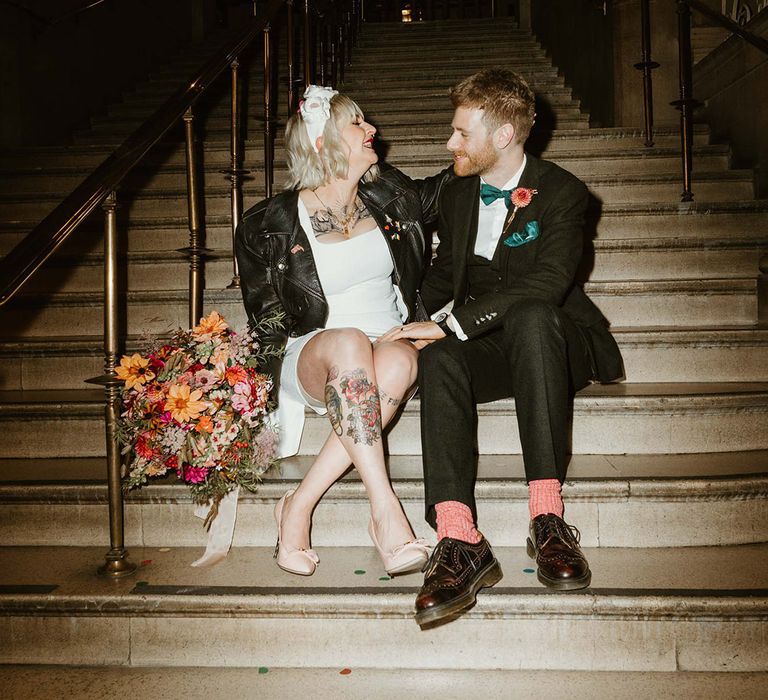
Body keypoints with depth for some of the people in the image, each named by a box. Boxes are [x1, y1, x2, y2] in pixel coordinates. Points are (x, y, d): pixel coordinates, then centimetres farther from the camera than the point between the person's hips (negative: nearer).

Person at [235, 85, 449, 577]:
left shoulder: (387, 194, 10)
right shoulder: (271, 226, -1)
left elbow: (431, 195, 34)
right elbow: (267, 322, 6)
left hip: (390, 343, 3)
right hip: (313, 358, -3)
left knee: (400, 360, -36)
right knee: (349, 344, -39)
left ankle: (300, 505, -31)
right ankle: (385, 509, -37)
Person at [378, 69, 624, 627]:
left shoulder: (562, 193, -5)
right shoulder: (457, 195, 15)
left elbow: (546, 282, -22)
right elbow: (442, 277, 23)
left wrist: (449, 324, -30)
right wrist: (411, 323, 0)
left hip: (550, 342, -3)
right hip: (483, 351, 4)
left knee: (533, 317, -39)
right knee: (439, 360, -32)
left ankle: (548, 517, -39)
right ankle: (459, 540, -45)